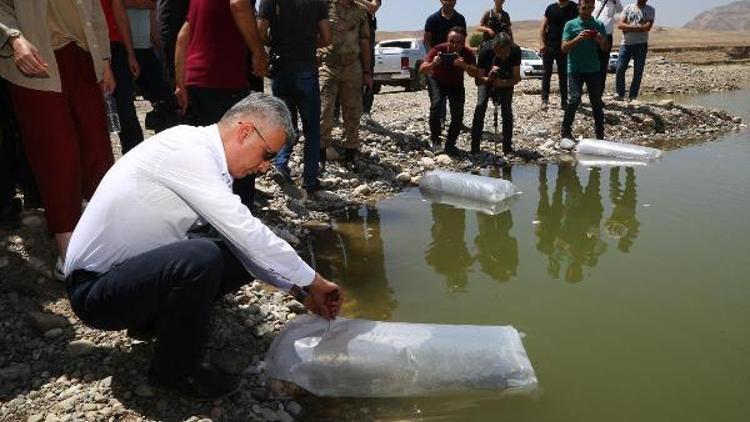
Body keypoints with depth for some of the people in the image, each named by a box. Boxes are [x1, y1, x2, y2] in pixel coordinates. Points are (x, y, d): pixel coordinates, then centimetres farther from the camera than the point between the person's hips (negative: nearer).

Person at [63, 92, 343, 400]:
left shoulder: (205, 156, 3)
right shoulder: (188, 149, -24)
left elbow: (243, 236, 8)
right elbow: (246, 231, -28)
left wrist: (299, 291, 5)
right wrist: (313, 281, -16)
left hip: (137, 270, 9)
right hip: (93, 288, -8)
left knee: (243, 256, 0)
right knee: (201, 258, -33)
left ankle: (158, 316, 13)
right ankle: (175, 369, -8)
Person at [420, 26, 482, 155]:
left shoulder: (467, 54, -24)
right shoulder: (438, 49, -28)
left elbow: (476, 73, -36)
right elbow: (422, 70, -34)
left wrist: (464, 66, -55)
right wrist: (433, 64, -55)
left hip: (456, 83, 2)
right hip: (437, 81, -2)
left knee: (458, 113, -11)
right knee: (436, 105, -26)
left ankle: (450, 144, 8)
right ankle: (435, 140, -11)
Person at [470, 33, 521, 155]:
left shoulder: (515, 51, -30)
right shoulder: (486, 52, -33)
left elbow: (516, 78, -25)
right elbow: (478, 80, -30)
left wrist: (504, 83, -44)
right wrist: (489, 79, -50)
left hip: (506, 81, 1)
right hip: (486, 79, -1)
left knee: (507, 109, -14)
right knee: (480, 106, -20)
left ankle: (507, 146, -2)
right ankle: (475, 146, -15)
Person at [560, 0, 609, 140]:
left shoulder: (599, 25, 6)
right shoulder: (571, 25, 0)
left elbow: (605, 48, 9)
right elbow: (564, 48, -6)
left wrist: (601, 41, -13)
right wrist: (577, 38, -22)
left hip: (593, 69, 3)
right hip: (575, 69, -3)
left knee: (597, 102, 5)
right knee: (575, 99, -16)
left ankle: (600, 135, 14)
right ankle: (565, 131, 0)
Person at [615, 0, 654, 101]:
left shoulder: (650, 10, 5)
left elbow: (648, 27, -10)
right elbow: (620, 25, -5)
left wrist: (629, 27, -13)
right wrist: (639, 27, -13)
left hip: (641, 45, 0)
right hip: (626, 44, 0)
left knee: (638, 72, 1)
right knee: (620, 69, -7)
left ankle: (632, 96, 7)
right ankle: (620, 94, 4)